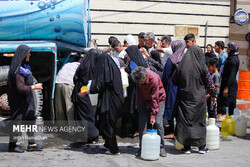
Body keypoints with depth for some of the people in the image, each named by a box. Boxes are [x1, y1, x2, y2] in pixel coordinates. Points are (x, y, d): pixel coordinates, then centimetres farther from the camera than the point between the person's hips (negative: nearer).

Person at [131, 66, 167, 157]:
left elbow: (155, 99, -26)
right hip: (144, 100, 5)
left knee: (158, 123, -11)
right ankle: (142, 147, 5)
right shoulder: (139, 76, -17)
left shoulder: (154, 79, -32)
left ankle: (161, 148, 0)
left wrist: (153, 115, -24)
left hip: (158, 100, -4)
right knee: (142, 123, -3)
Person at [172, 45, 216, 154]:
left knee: (185, 120, 7)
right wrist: (213, 95, 12)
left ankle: (187, 147, 10)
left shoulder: (181, 65, -3)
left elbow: (174, 81, 3)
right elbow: (209, 82, -1)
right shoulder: (202, 66, -7)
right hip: (199, 98, -1)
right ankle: (201, 146, 14)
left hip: (184, 97, 1)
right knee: (200, 120, 9)